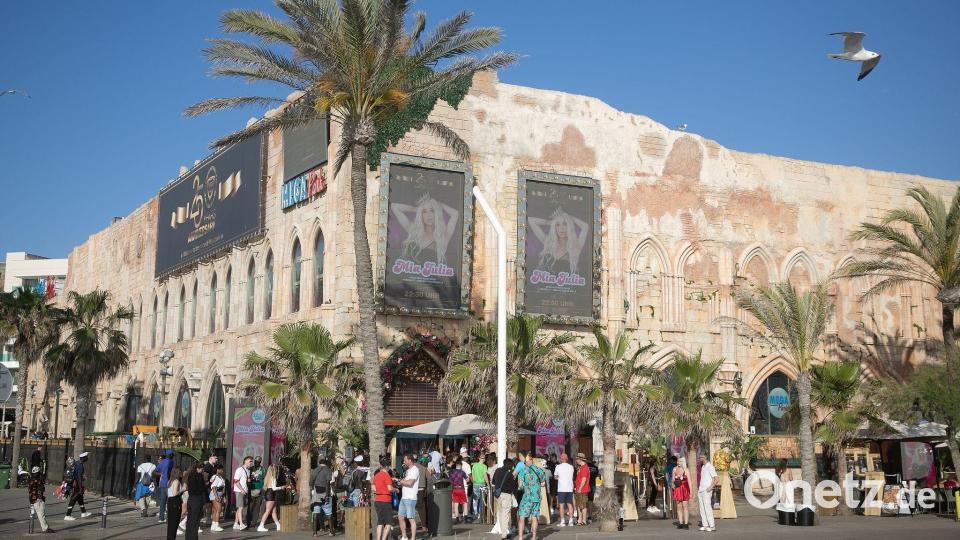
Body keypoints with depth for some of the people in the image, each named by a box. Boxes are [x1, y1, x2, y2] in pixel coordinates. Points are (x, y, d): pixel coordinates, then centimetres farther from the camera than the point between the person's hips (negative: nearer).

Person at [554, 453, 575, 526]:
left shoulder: (558, 467, -3)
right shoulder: (571, 467, 4)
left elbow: (555, 477, 9)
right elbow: (572, 477, 14)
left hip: (561, 489, -3)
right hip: (570, 488, 3)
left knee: (561, 505, 1)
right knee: (570, 504, 10)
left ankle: (562, 522, -2)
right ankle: (571, 521, 9)